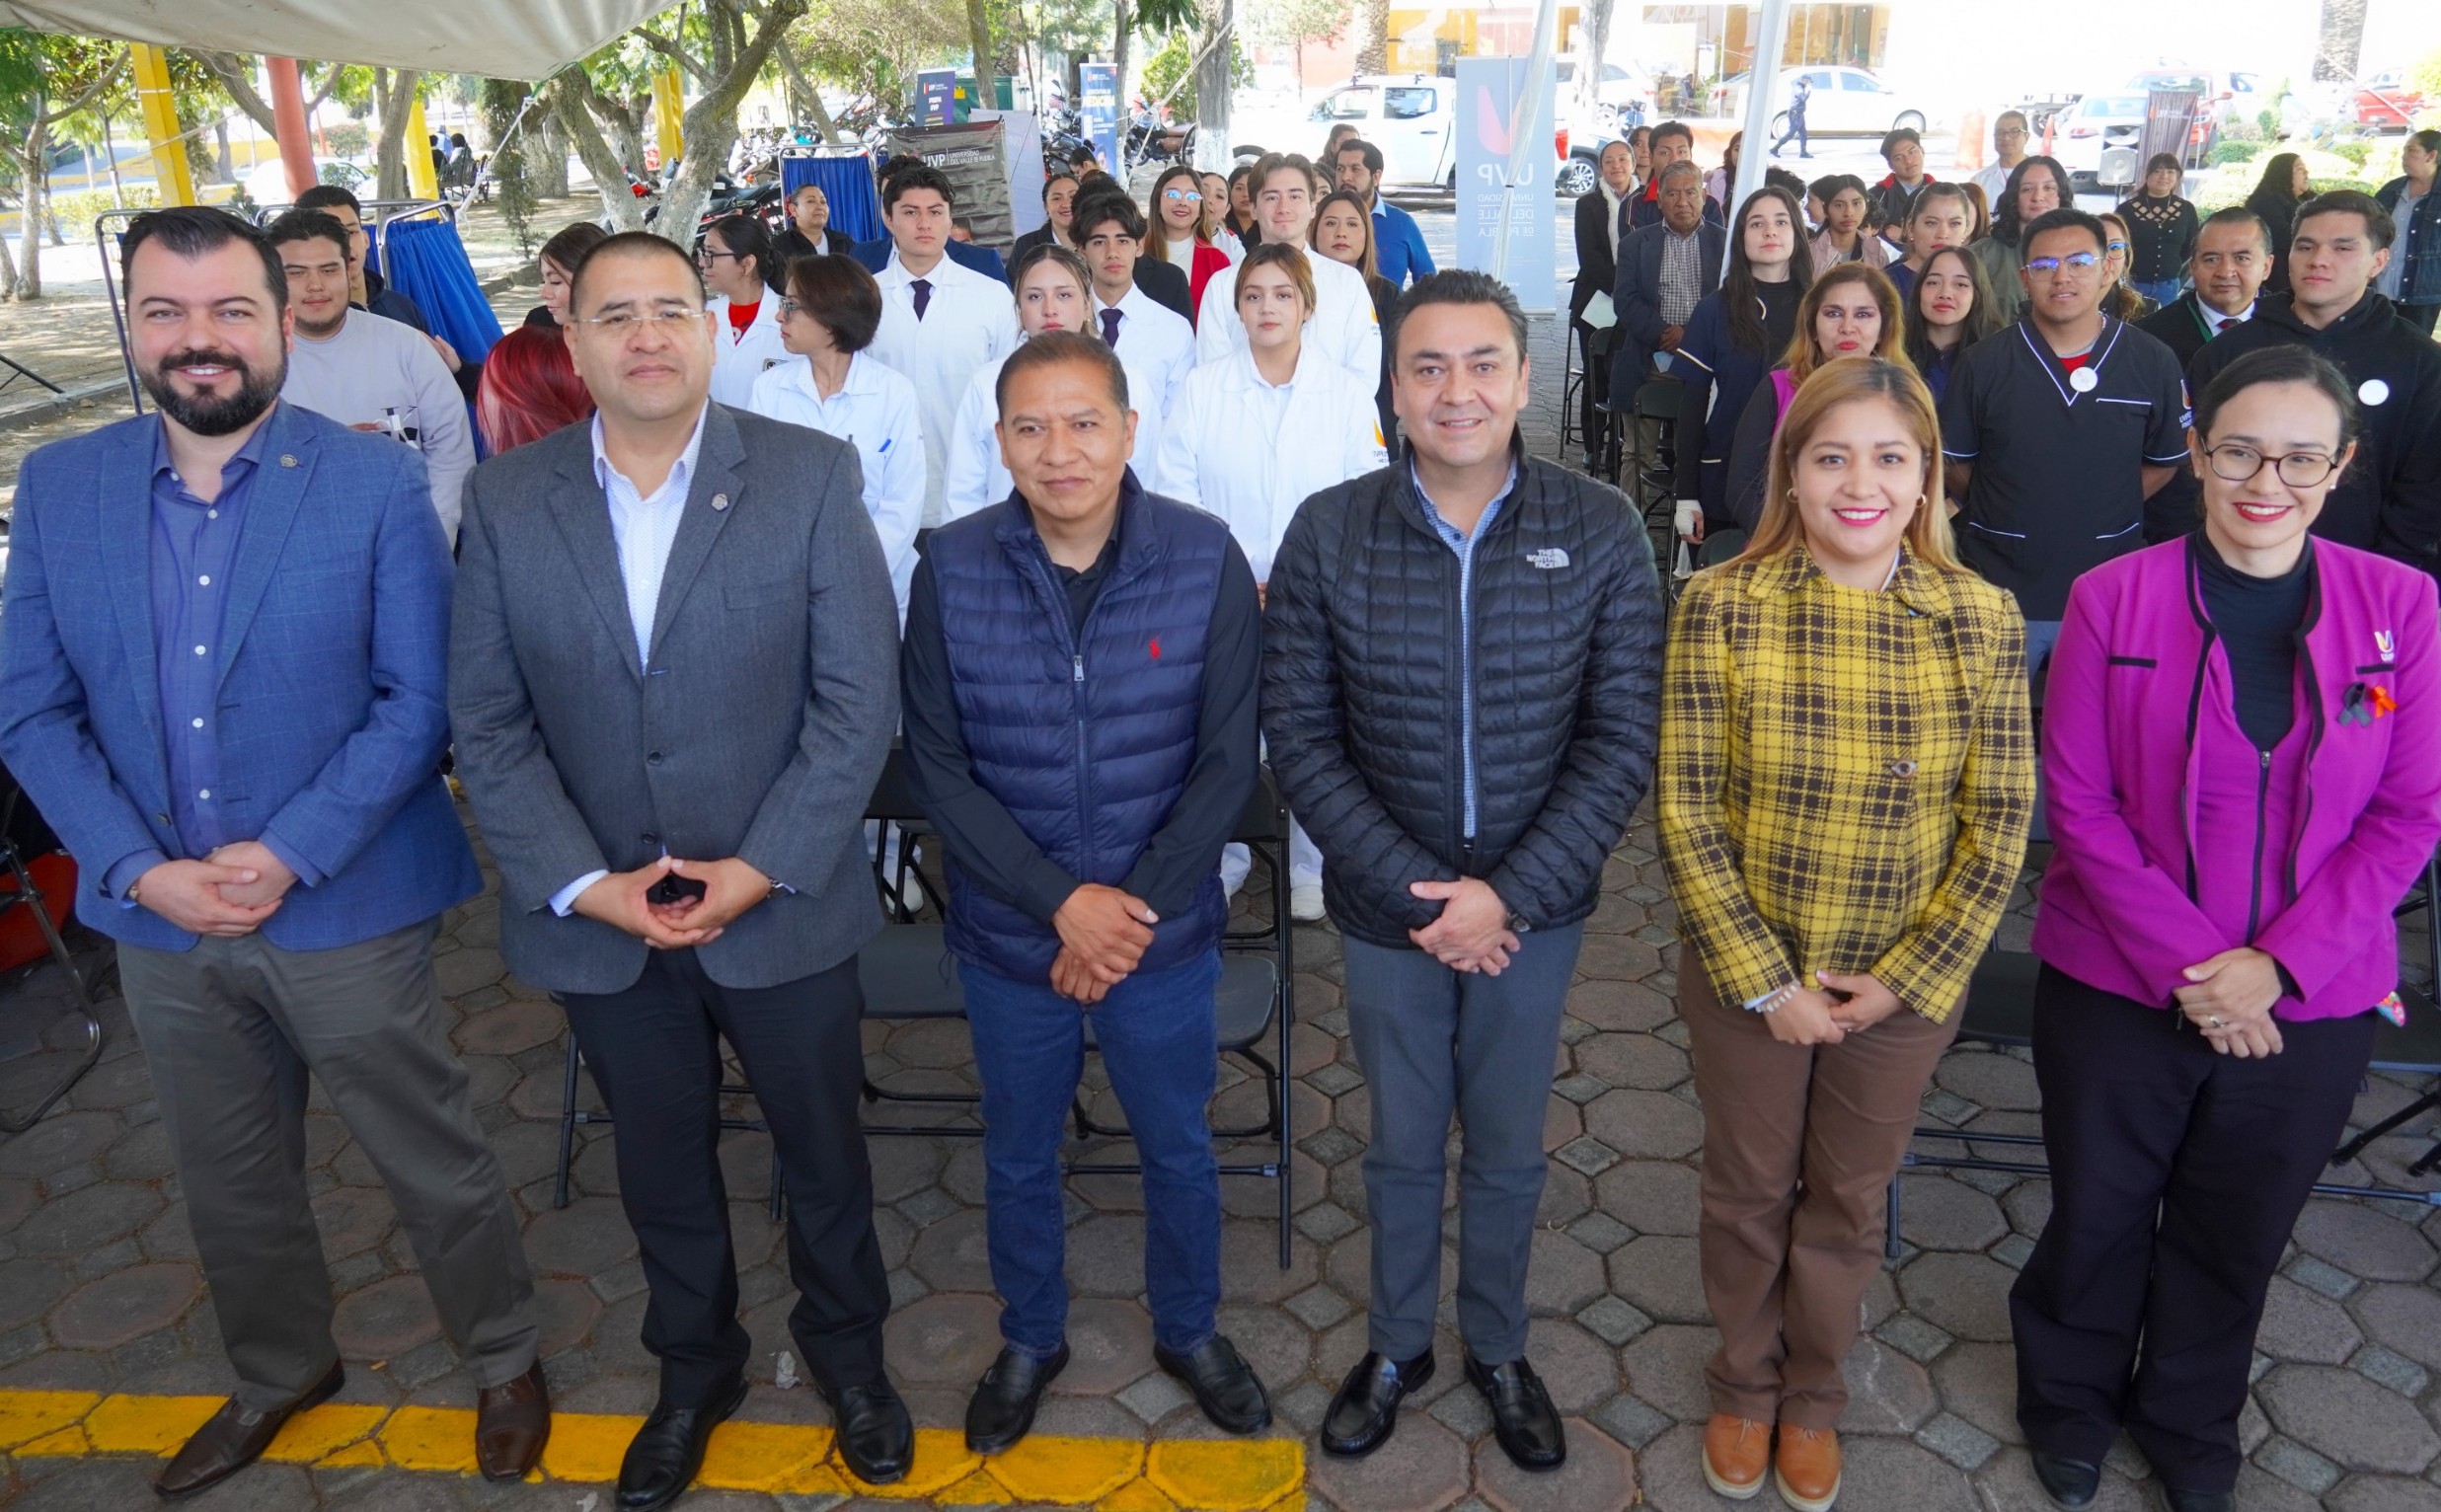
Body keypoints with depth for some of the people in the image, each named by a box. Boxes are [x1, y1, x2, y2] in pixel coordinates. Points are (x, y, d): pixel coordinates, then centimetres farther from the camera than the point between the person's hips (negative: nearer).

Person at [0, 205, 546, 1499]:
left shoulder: (377, 484, -10)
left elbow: (418, 701, -11)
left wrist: (289, 855, -18)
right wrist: (139, 870, -11)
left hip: (344, 910, -4)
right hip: (159, 917, 4)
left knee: (434, 1165, 10)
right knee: (228, 1184, 22)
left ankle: (505, 1365, 35)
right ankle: (278, 1372, 47)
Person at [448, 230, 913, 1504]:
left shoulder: (811, 476, -8)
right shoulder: (505, 501, -1)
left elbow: (857, 699, -11)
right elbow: (487, 725, -2)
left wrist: (760, 869, -16)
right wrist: (585, 884, -12)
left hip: (783, 907, -1)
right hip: (596, 920, 2)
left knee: (824, 1154, 16)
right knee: (661, 1168, 20)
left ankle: (846, 1348, 44)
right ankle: (695, 1369, 46)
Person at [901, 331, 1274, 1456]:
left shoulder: (1205, 559, -12)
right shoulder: (953, 568, -11)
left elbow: (1226, 763, -9)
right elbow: (937, 768, -9)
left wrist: (1128, 913, -15)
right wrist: (1062, 901, -18)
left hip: (1165, 935, 0)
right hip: (1009, 939, 1)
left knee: (1178, 1151, 19)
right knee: (1018, 1159, 20)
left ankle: (1188, 1329, 46)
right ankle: (1030, 1339, 47)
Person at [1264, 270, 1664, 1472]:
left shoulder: (1599, 532, -10)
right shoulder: (1327, 533, -10)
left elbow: (1623, 741, -9)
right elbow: (1300, 738, -8)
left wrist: (1509, 895, -16)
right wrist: (1414, 888, -15)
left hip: (1535, 909, 0)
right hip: (1387, 910, 0)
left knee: (1508, 1150, 18)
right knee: (1402, 1146, 19)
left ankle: (1497, 1349, 44)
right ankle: (1396, 1346, 44)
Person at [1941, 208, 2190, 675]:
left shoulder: (2153, 364, -2)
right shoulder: (1982, 364, -4)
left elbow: (2163, 461, 8)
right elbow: (1955, 462, 4)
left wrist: (2101, 514, 1)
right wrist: (2004, 515, 3)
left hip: (2110, 595, 1)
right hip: (1999, 589, -1)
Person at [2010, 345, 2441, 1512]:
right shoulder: (2113, 599, -9)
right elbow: (2077, 798, -9)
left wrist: (2275, 963, -13)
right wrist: (2185, 960, -15)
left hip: (2309, 999, 2)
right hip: (2118, 982, -1)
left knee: (2238, 1234, 19)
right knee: (2098, 1215, 15)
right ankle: (2070, 1402, 42)